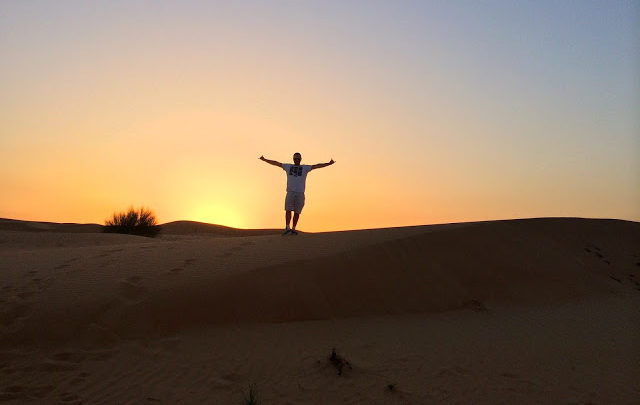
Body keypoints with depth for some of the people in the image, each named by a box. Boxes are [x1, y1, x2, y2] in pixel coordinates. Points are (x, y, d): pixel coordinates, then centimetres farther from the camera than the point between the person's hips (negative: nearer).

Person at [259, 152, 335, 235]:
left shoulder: (305, 168, 12)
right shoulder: (288, 166, 16)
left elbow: (317, 166, 5)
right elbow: (276, 163, 17)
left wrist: (328, 164, -3)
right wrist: (265, 159, 15)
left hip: (300, 193, 0)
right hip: (290, 192, 0)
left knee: (297, 212, 1)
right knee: (288, 210, -11)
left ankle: (293, 229, 9)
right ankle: (287, 228, -8)